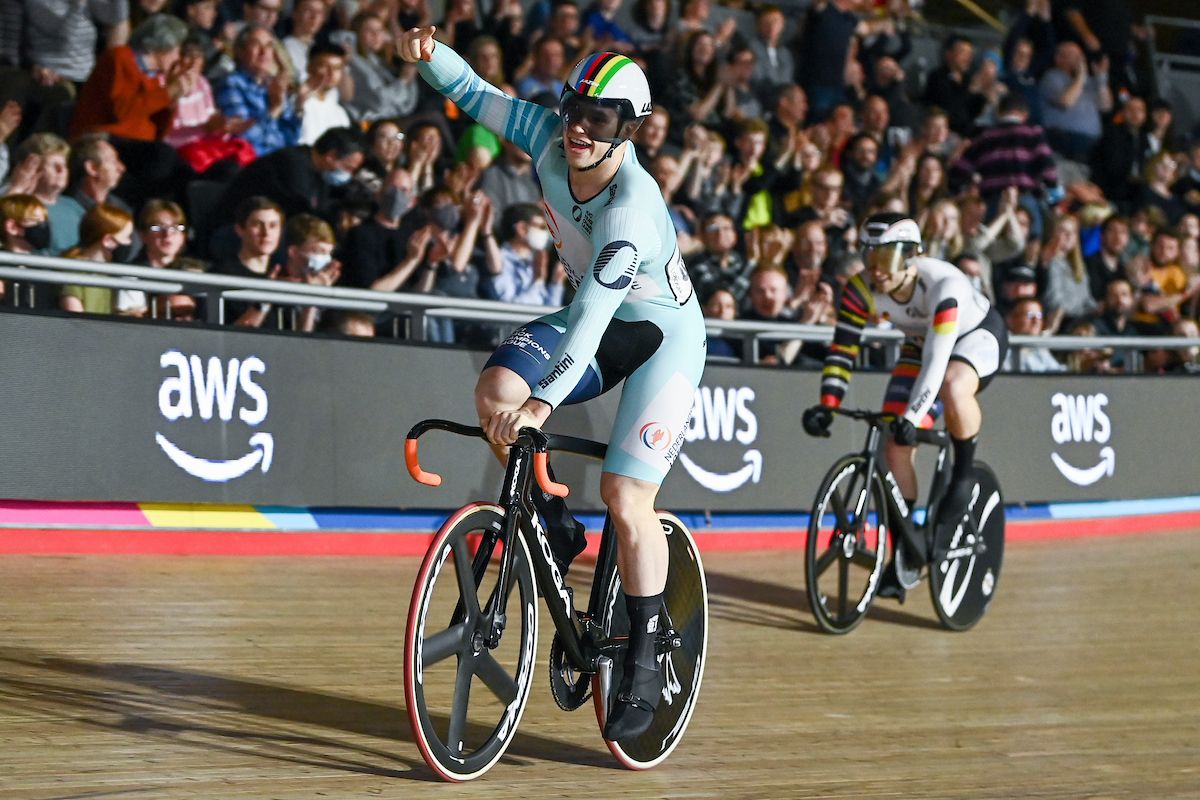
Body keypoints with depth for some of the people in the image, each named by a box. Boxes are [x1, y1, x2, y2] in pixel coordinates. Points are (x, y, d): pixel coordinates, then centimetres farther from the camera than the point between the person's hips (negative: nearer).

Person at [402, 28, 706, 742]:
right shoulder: (551, 139, -14)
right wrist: (430, 57, -23)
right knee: (496, 392, -22)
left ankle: (645, 659, 0)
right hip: (598, 318, 7)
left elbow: (590, 321, -41)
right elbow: (477, 96, -3)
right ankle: (553, 525, 1)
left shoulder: (631, 210, -34)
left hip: (663, 334, -7)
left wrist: (544, 403, -50)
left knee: (626, 501, -16)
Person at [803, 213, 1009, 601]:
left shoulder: (943, 284, -38)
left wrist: (912, 416, -52)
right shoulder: (861, 290, -23)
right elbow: (842, 349, -17)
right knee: (895, 447, -8)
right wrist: (826, 406, -29)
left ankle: (963, 474, -15)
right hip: (920, 346, 5)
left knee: (952, 385, -41)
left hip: (978, 334, -5)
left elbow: (937, 358, -45)